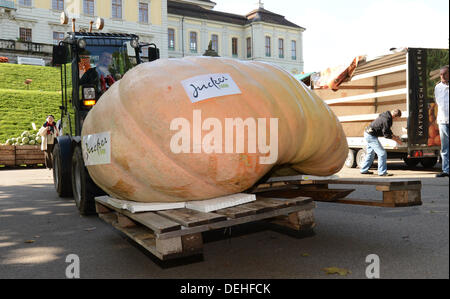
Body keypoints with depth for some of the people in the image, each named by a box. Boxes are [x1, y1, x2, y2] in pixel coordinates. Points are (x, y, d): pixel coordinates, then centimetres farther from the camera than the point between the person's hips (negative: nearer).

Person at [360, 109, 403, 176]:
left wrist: (395, 136, 20)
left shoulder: (386, 115, 8)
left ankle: (364, 170, 28)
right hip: (371, 136, -11)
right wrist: (396, 140, -4)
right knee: (382, 153, -8)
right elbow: (386, 134, -17)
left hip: (367, 133, 11)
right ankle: (382, 172, -2)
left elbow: (387, 130, 21)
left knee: (371, 153, 21)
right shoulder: (386, 120, -23)